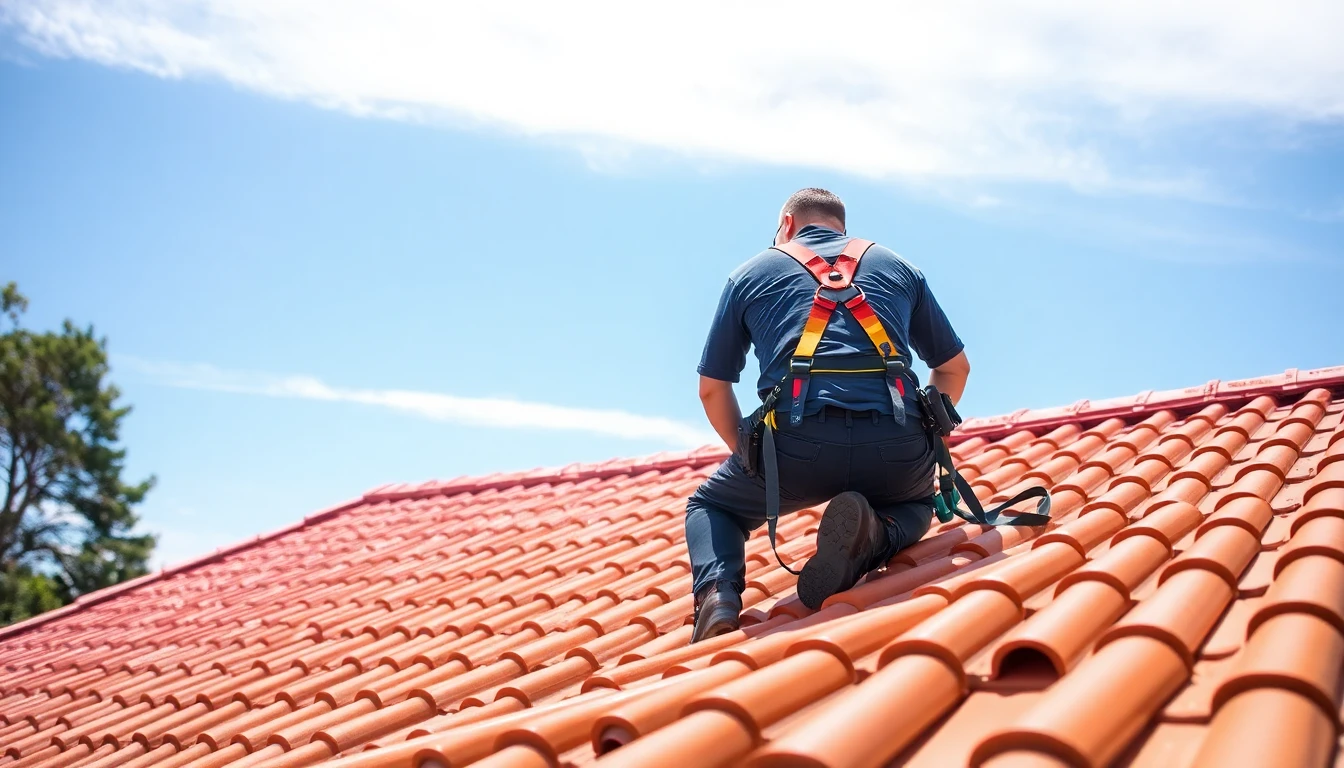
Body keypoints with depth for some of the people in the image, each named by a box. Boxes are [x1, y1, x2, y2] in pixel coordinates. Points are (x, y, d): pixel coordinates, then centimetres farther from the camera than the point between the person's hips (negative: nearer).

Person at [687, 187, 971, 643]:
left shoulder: (751, 274, 21)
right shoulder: (897, 267, 26)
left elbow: (712, 388, 22)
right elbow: (955, 368, 29)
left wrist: (749, 457, 35)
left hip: (796, 440, -1)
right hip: (896, 449, 1)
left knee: (709, 505, 28)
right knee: (917, 502, 36)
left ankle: (717, 593, -5)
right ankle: (873, 536, -1)